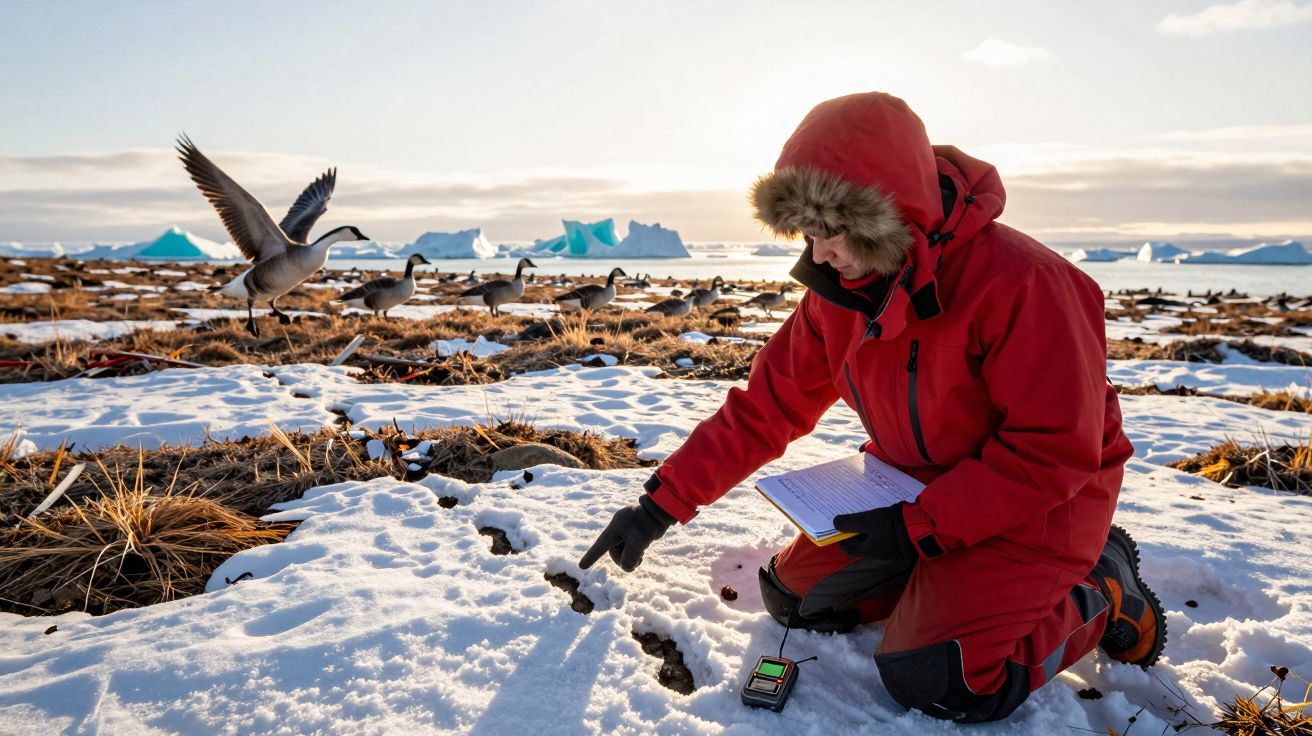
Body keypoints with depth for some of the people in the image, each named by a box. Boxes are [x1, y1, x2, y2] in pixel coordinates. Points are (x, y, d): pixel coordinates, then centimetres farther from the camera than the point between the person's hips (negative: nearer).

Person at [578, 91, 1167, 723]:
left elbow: (1055, 453, -25)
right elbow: (765, 407, -3)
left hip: (1038, 499, -6)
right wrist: (659, 507, -5)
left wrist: (918, 528, -28)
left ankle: (1100, 589, 4)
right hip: (915, 491, 7)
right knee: (795, 594, 2)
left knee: (934, 680, -21)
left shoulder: (1019, 283, -28)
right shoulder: (836, 294, -7)